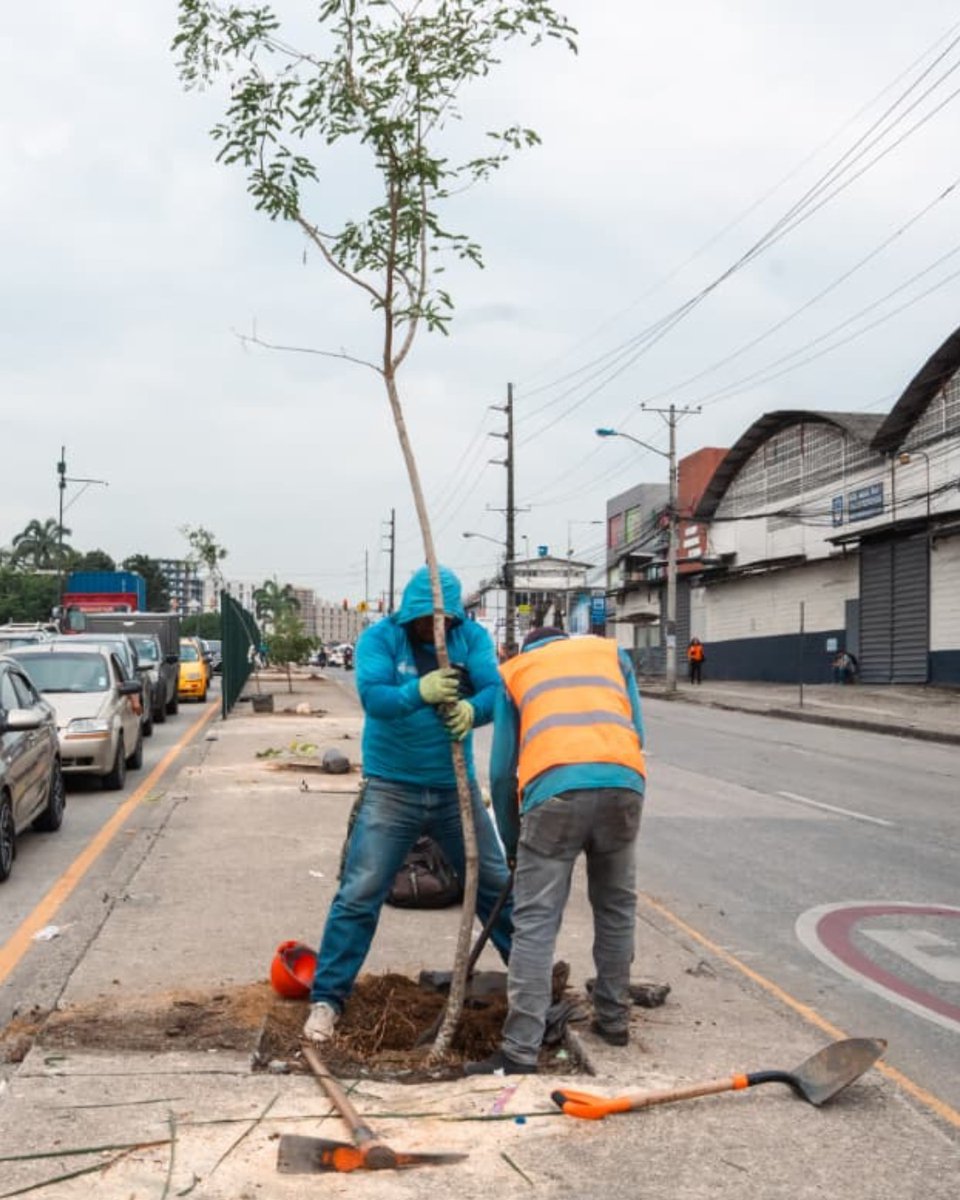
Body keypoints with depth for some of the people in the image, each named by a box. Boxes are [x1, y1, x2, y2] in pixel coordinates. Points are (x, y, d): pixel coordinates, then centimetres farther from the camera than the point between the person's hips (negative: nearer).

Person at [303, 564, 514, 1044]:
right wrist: (419, 691, -46)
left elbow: (496, 688, -17)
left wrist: (472, 709, -40)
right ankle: (326, 997, 5)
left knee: (495, 886, 13)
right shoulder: (379, 638, -10)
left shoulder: (472, 637, -3)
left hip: (456, 788, 3)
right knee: (360, 894, -5)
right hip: (391, 789, -3)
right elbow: (372, 694, -26)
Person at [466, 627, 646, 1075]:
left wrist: (511, 841, 32)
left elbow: (502, 768, 23)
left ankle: (520, 1052, -4)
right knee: (616, 909, 21)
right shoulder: (610, 652, 31)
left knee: (535, 925, -1)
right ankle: (613, 1020, 32)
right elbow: (636, 732, 21)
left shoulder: (513, 670, 27)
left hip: (554, 787, -2)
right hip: (623, 782, 2)